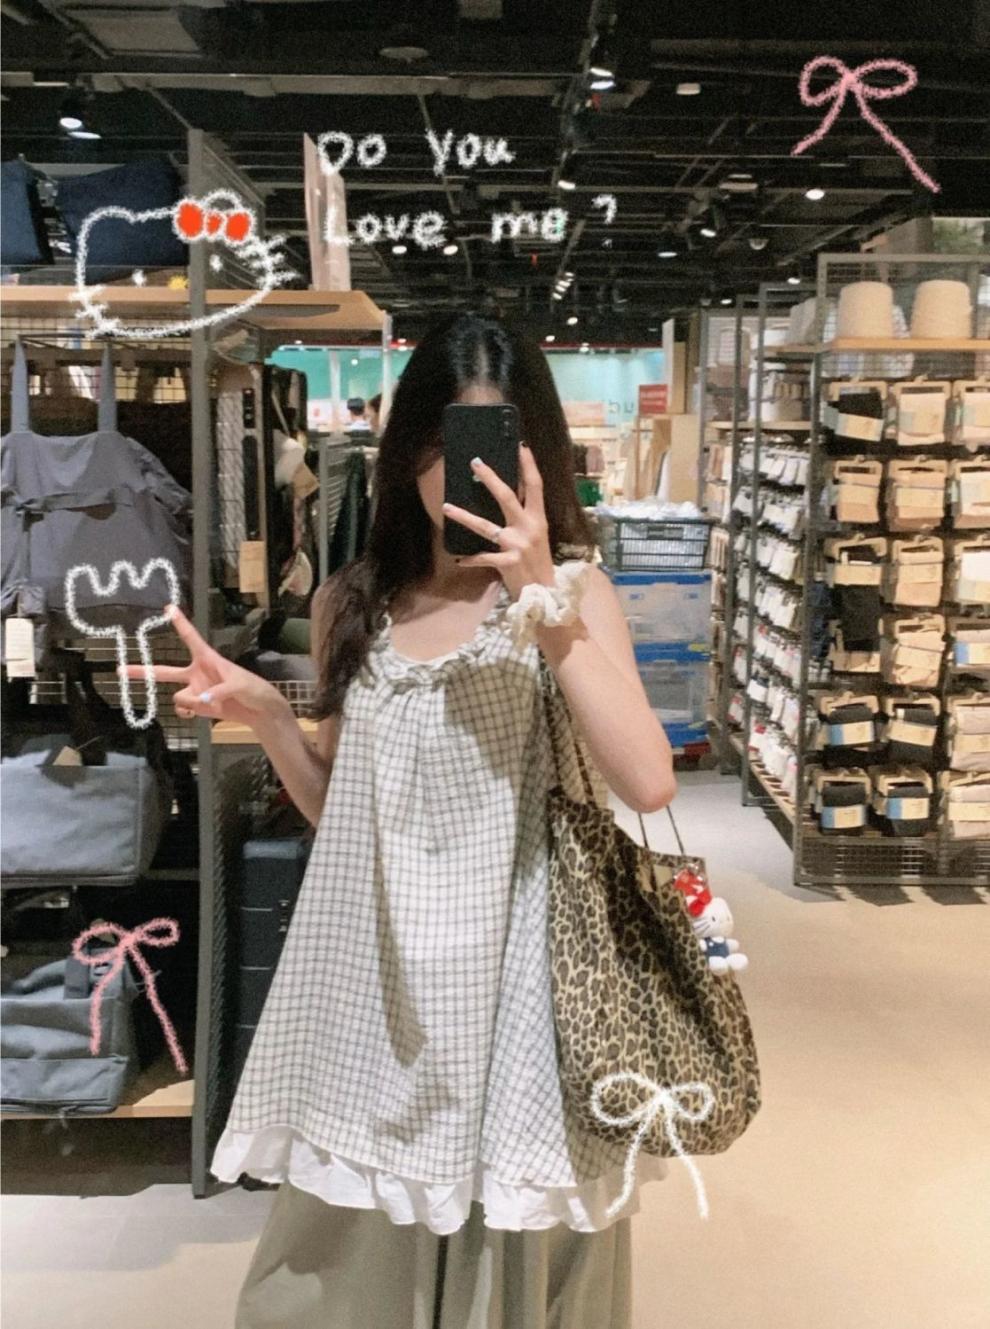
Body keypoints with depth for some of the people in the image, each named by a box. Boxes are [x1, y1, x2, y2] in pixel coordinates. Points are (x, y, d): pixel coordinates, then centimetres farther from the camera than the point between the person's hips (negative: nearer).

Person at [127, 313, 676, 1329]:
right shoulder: (353, 603, 5)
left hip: (509, 970, -3)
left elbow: (647, 782, -20)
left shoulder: (570, 589, -6)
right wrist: (264, 716, -5)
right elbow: (339, 808, 12)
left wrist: (542, 602, -24)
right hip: (377, 974, 4)